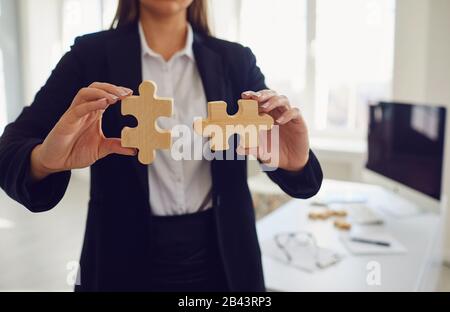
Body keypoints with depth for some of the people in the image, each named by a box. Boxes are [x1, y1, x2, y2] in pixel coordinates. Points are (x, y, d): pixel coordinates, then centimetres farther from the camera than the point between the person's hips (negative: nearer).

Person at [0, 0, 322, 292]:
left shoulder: (235, 60, -1)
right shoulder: (91, 54, -5)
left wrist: (295, 163, -29)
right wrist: (43, 159, -34)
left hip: (220, 255, 2)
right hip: (126, 258, -1)